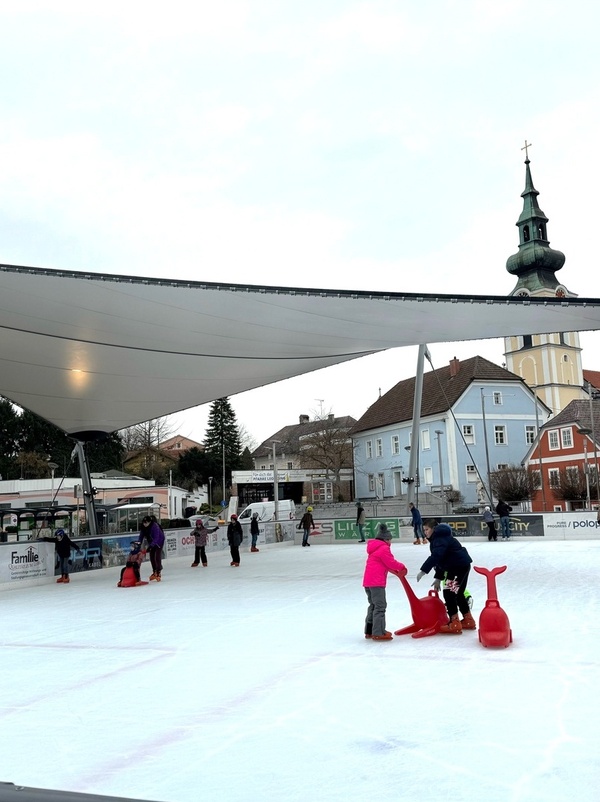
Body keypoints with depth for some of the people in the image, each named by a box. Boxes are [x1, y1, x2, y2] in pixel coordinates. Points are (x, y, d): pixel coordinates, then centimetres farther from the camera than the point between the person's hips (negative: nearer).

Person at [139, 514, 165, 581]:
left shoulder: (155, 526, -34)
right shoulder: (143, 527, -15)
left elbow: (156, 538, -37)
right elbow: (141, 536, -8)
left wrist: (150, 546, -44)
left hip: (159, 541, -6)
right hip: (151, 542, 6)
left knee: (157, 557, -12)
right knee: (151, 557, 6)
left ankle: (159, 573, -4)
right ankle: (154, 572, 20)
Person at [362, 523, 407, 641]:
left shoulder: (375, 548, 22)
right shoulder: (384, 548, -10)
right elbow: (391, 562, -10)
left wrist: (396, 571, 15)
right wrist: (402, 567, 8)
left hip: (368, 582, 10)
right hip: (377, 582, -10)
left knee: (373, 605, 18)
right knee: (380, 606, -7)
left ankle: (370, 631, 24)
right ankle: (378, 633, -8)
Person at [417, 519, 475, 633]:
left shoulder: (440, 539, -16)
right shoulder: (438, 538, 17)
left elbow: (435, 556, -32)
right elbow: (440, 559, 20)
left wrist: (423, 570, -36)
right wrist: (438, 578, 18)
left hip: (460, 566, -11)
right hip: (462, 565, 11)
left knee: (449, 592, -10)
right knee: (458, 593, 20)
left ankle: (455, 624, -8)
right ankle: (468, 620, 31)